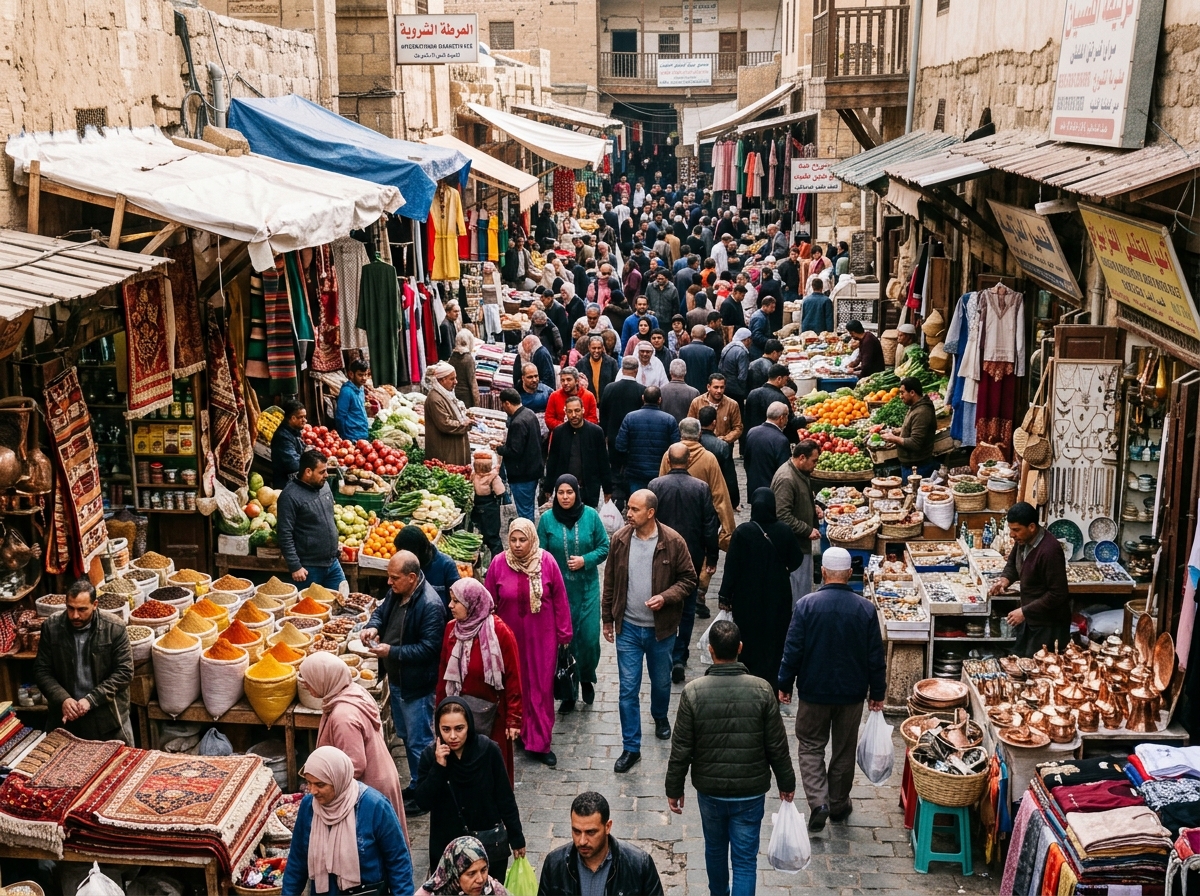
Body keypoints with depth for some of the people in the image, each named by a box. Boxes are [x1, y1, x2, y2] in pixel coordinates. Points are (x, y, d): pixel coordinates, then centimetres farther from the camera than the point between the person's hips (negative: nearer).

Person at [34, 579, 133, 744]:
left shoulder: (115, 628, -11)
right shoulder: (51, 627, -5)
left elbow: (124, 671, -10)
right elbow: (41, 671, -1)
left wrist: (91, 700, -18)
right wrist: (62, 699, -17)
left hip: (108, 715, -1)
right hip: (64, 713, 2)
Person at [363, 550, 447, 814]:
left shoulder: (430, 605, -26)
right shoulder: (395, 592, 0)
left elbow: (428, 648, -27)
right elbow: (381, 611, 16)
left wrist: (392, 652, -28)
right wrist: (373, 626, -6)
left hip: (417, 686, -9)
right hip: (396, 680, 9)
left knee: (418, 742, 3)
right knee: (406, 736, 22)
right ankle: (415, 785, 38)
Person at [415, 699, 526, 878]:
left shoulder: (488, 749, -13)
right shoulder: (430, 755, -10)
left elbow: (505, 797, -5)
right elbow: (424, 803, -14)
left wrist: (516, 838, 0)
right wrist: (438, 767, -23)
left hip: (490, 842, 0)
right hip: (447, 845, 1)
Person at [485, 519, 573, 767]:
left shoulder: (546, 561, -9)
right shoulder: (499, 563, -8)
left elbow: (559, 599, -2)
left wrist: (563, 632, 2)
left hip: (541, 637, 0)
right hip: (510, 636, 0)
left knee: (541, 688, 4)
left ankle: (539, 743, 12)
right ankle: (517, 732, 29)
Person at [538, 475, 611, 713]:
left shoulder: (591, 516, -4)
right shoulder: (547, 519, -4)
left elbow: (604, 547, 3)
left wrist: (585, 560, -13)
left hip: (587, 589, 0)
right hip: (558, 589, 0)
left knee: (589, 638, -3)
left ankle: (587, 678, 28)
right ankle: (569, 691, 22)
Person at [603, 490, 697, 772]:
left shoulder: (673, 542, -13)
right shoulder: (620, 539, -5)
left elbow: (688, 579, -5)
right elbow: (610, 581, 4)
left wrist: (665, 597, -21)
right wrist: (607, 619, 8)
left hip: (661, 628, -1)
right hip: (628, 627, 1)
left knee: (661, 682, 20)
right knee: (628, 689, 1)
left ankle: (660, 717, 50)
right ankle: (631, 747, 11)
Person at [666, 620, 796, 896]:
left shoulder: (693, 692, -15)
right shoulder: (761, 690, -14)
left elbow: (681, 749, -10)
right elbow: (777, 746, -7)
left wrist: (674, 790, 3)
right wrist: (786, 784, 9)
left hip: (710, 790, 1)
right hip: (751, 792, -1)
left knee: (715, 849, 24)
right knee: (745, 860, 7)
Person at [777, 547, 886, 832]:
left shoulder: (806, 605, -14)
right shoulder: (865, 609, -8)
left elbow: (793, 650, -12)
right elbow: (876, 656, -2)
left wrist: (784, 684, 1)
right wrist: (877, 693, 9)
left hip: (814, 691, -2)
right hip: (852, 692, 2)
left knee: (810, 746, 12)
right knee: (844, 749, 16)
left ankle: (819, 801, -5)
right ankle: (839, 804, 28)